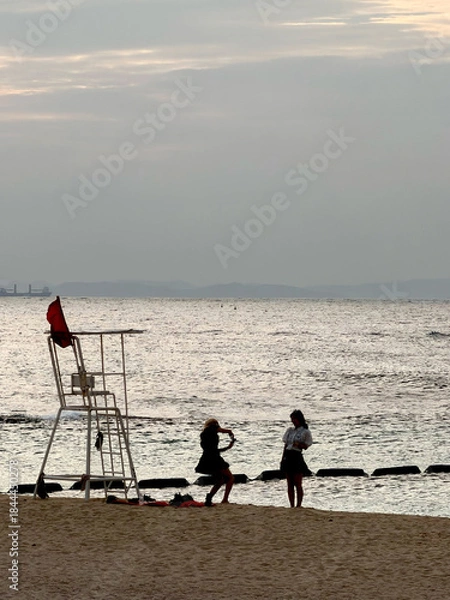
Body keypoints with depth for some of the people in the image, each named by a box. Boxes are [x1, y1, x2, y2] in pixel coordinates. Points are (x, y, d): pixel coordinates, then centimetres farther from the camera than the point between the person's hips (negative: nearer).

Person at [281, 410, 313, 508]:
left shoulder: (305, 432, -1)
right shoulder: (290, 430, 15)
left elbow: (306, 446, -2)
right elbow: (286, 444, 16)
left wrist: (299, 444, -22)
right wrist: (283, 458, 10)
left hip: (297, 457, -5)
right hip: (288, 457, 6)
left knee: (298, 484, -4)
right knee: (290, 484, 6)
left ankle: (298, 505, -2)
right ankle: (292, 506, 9)